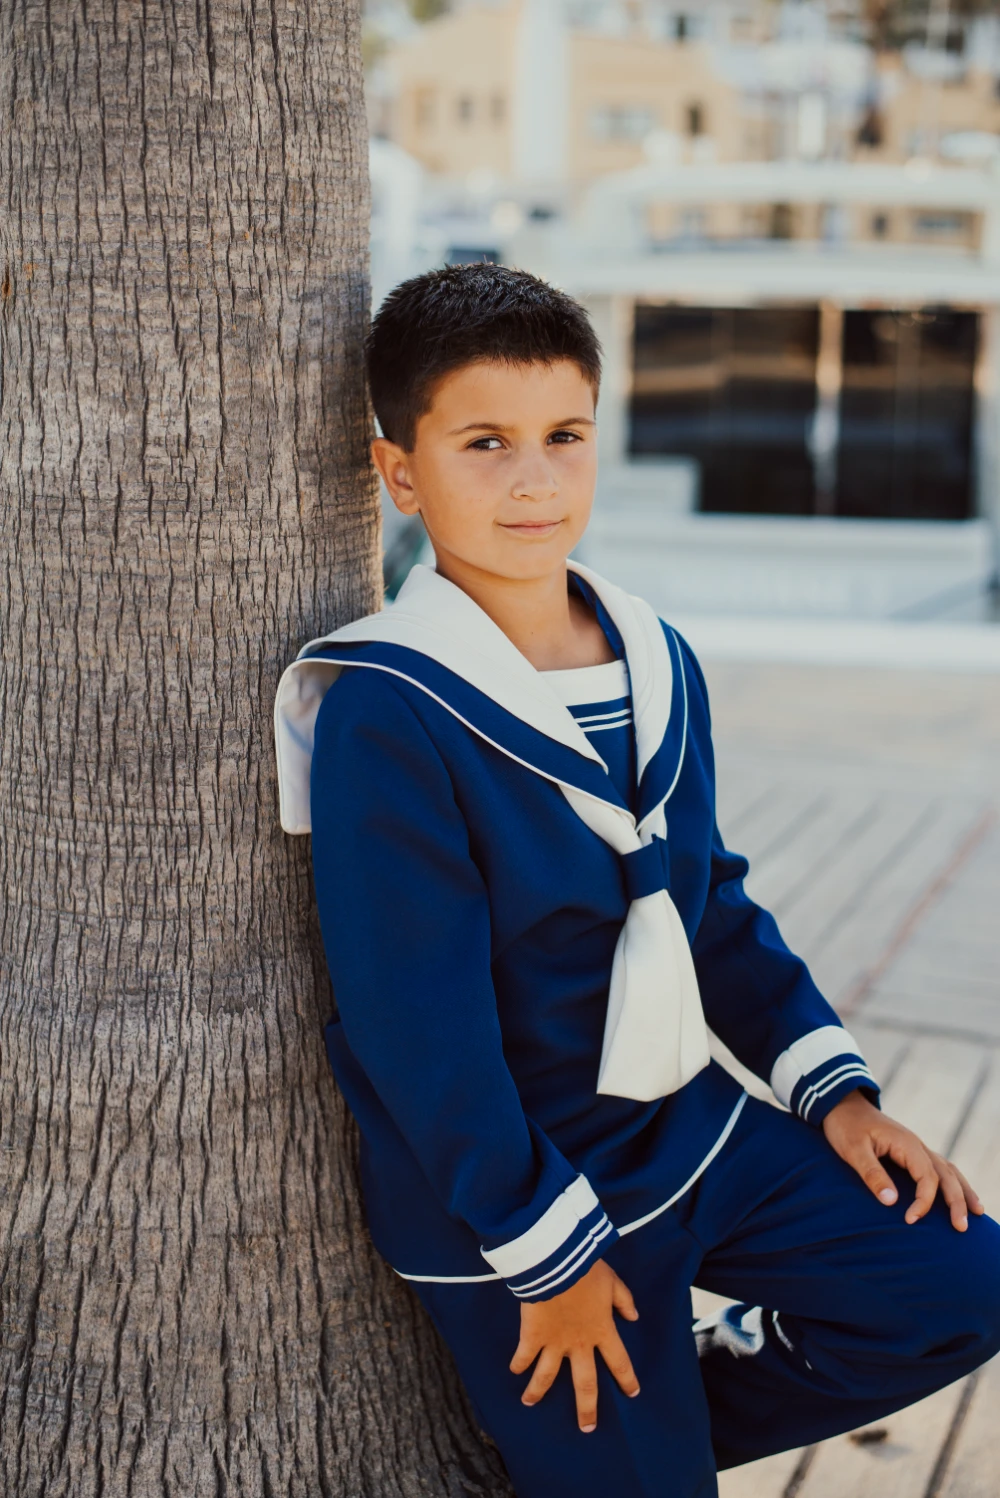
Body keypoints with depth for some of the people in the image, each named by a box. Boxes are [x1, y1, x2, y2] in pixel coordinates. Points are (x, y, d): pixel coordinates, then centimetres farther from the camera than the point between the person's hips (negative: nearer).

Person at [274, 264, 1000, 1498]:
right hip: (507, 1201, -6)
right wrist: (550, 1253, -16)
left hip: (691, 1122, 7)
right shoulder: (385, 716, -23)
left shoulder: (656, 660, 0)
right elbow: (420, 1026, -22)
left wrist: (831, 1086, 5)